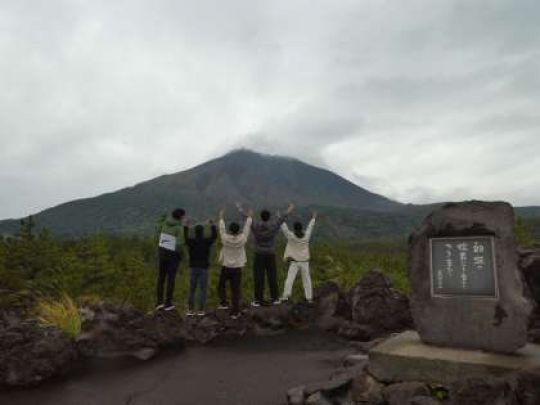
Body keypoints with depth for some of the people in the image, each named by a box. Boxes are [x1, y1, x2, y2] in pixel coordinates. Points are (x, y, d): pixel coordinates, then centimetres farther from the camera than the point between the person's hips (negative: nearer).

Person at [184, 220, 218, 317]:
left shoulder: (190, 241, -2)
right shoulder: (206, 241, -6)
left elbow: (185, 236, 13)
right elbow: (214, 236, 5)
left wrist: (186, 225, 19)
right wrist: (212, 225, 11)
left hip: (193, 268, 2)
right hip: (203, 269, -2)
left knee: (192, 289, 11)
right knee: (202, 290, 3)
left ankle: (190, 310, 12)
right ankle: (201, 310, 3)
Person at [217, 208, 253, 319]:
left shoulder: (225, 239, -12)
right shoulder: (242, 239, -11)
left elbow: (222, 229, 5)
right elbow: (246, 228, 3)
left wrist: (221, 218, 21)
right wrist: (249, 217, 18)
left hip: (226, 268, 0)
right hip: (237, 269, 0)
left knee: (221, 285, 24)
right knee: (236, 290, 5)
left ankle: (223, 303, 16)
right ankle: (235, 312, 9)